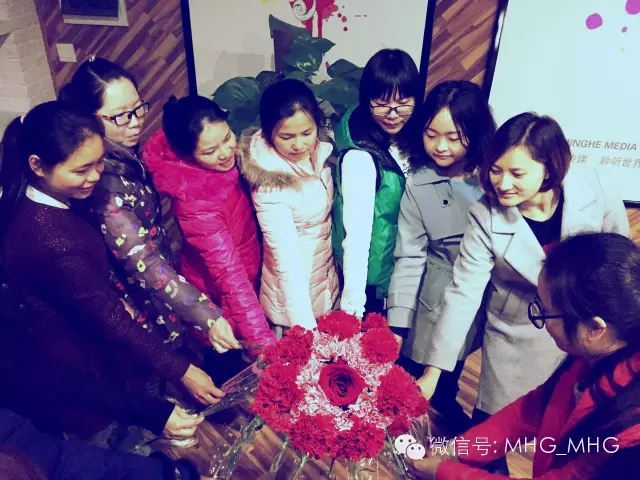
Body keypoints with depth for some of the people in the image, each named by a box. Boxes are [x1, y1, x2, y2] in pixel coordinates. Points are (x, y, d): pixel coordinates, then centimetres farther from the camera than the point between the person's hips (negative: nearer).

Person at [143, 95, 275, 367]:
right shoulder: (195, 201, -35)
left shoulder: (221, 161, -15)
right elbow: (230, 273, -36)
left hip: (248, 275, 7)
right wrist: (264, 343, -37)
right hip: (220, 295, -7)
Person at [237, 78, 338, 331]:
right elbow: (287, 260, -29)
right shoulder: (270, 187, -28)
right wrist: (306, 327, -32)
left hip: (328, 274, 6)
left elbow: (330, 211, 1)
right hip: (294, 288, -6)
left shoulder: (320, 152, -10)